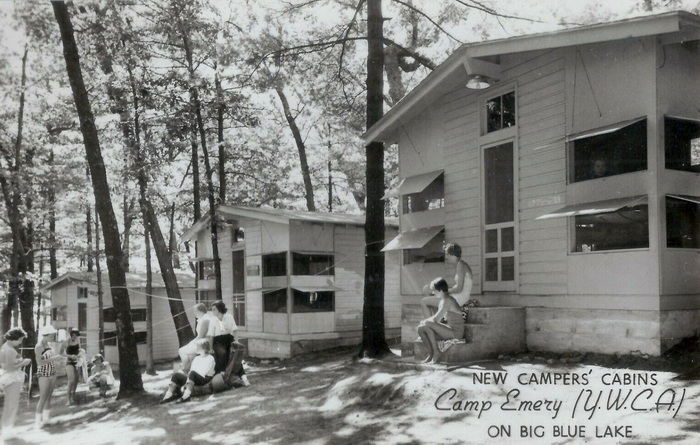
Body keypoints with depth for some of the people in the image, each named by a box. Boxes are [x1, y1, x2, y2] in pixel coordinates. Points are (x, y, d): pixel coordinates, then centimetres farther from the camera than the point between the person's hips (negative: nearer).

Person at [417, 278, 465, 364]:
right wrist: (426, 320, 2)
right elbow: (438, 316, 18)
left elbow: (436, 319, -23)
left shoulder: (447, 300, -20)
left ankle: (436, 353, -12)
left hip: (456, 332, -9)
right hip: (449, 329, 9)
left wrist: (426, 321, -4)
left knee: (427, 325, -24)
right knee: (420, 328, -4)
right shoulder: (443, 299, 10)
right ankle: (431, 353, -2)